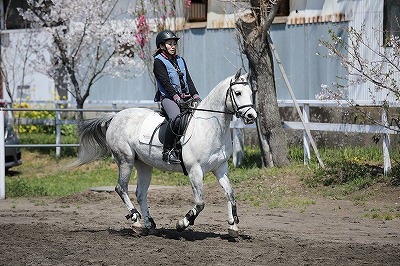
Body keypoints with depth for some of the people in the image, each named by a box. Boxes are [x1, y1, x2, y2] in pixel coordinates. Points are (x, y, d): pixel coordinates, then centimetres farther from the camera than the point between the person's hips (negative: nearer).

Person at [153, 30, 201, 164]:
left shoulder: (180, 60, 21)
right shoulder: (159, 62, -1)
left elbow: (188, 80, 17)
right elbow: (165, 82, -11)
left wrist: (195, 96, 2)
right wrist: (177, 98, -21)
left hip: (185, 97, 7)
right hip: (168, 97, -7)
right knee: (176, 118, -35)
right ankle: (167, 151, -29)